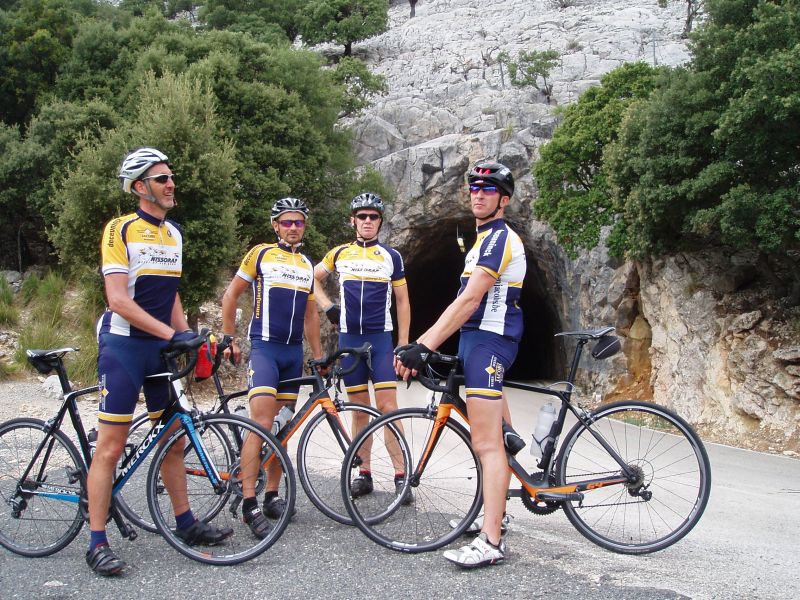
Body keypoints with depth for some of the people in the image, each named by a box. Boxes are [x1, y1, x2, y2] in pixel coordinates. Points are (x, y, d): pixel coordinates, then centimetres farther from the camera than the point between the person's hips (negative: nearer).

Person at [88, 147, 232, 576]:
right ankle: (97, 543, 3)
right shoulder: (120, 229, -10)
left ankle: (186, 524, 23)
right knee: (111, 445, -4)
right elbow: (119, 300, -17)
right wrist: (171, 334, -22)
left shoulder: (174, 233, 12)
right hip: (124, 346, -7)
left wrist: (189, 339, 9)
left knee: (174, 439, 12)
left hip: (163, 348, 7)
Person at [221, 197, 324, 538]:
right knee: (261, 424, -17)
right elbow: (230, 295, 5)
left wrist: (318, 355, 20)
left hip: (294, 352, 6)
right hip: (264, 347, -6)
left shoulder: (307, 265, 17)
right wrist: (229, 338, -1)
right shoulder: (260, 254, 1)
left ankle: (272, 495, 17)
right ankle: (249, 502, -14)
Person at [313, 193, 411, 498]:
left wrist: (404, 344, 1)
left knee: (388, 407, -9)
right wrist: (328, 307, 6)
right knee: (359, 409, 6)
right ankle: (364, 474, 13)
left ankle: (401, 475, -5)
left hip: (381, 338, -2)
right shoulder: (339, 253, 8)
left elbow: (402, 302, 7)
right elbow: (313, 279, 22)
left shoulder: (391, 256, 4)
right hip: (349, 338, 2)